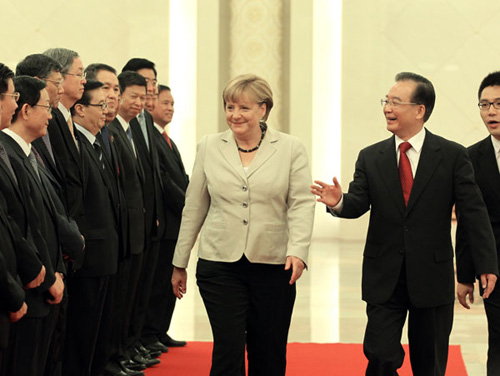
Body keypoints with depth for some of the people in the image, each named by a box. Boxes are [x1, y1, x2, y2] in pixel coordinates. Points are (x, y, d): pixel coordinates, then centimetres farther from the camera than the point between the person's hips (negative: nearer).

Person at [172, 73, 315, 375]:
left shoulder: (292, 149, 3)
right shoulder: (209, 147, 7)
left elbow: (302, 203, -2)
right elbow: (194, 208, 12)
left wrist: (298, 250, -18)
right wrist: (180, 263, 14)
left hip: (273, 266, 0)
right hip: (220, 265, 0)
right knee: (228, 351, -7)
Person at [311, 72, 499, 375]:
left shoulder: (453, 156, -2)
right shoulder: (370, 158, 6)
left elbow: (474, 212, -4)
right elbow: (358, 203, -2)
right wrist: (339, 202, -26)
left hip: (432, 279, -1)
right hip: (384, 279, 2)